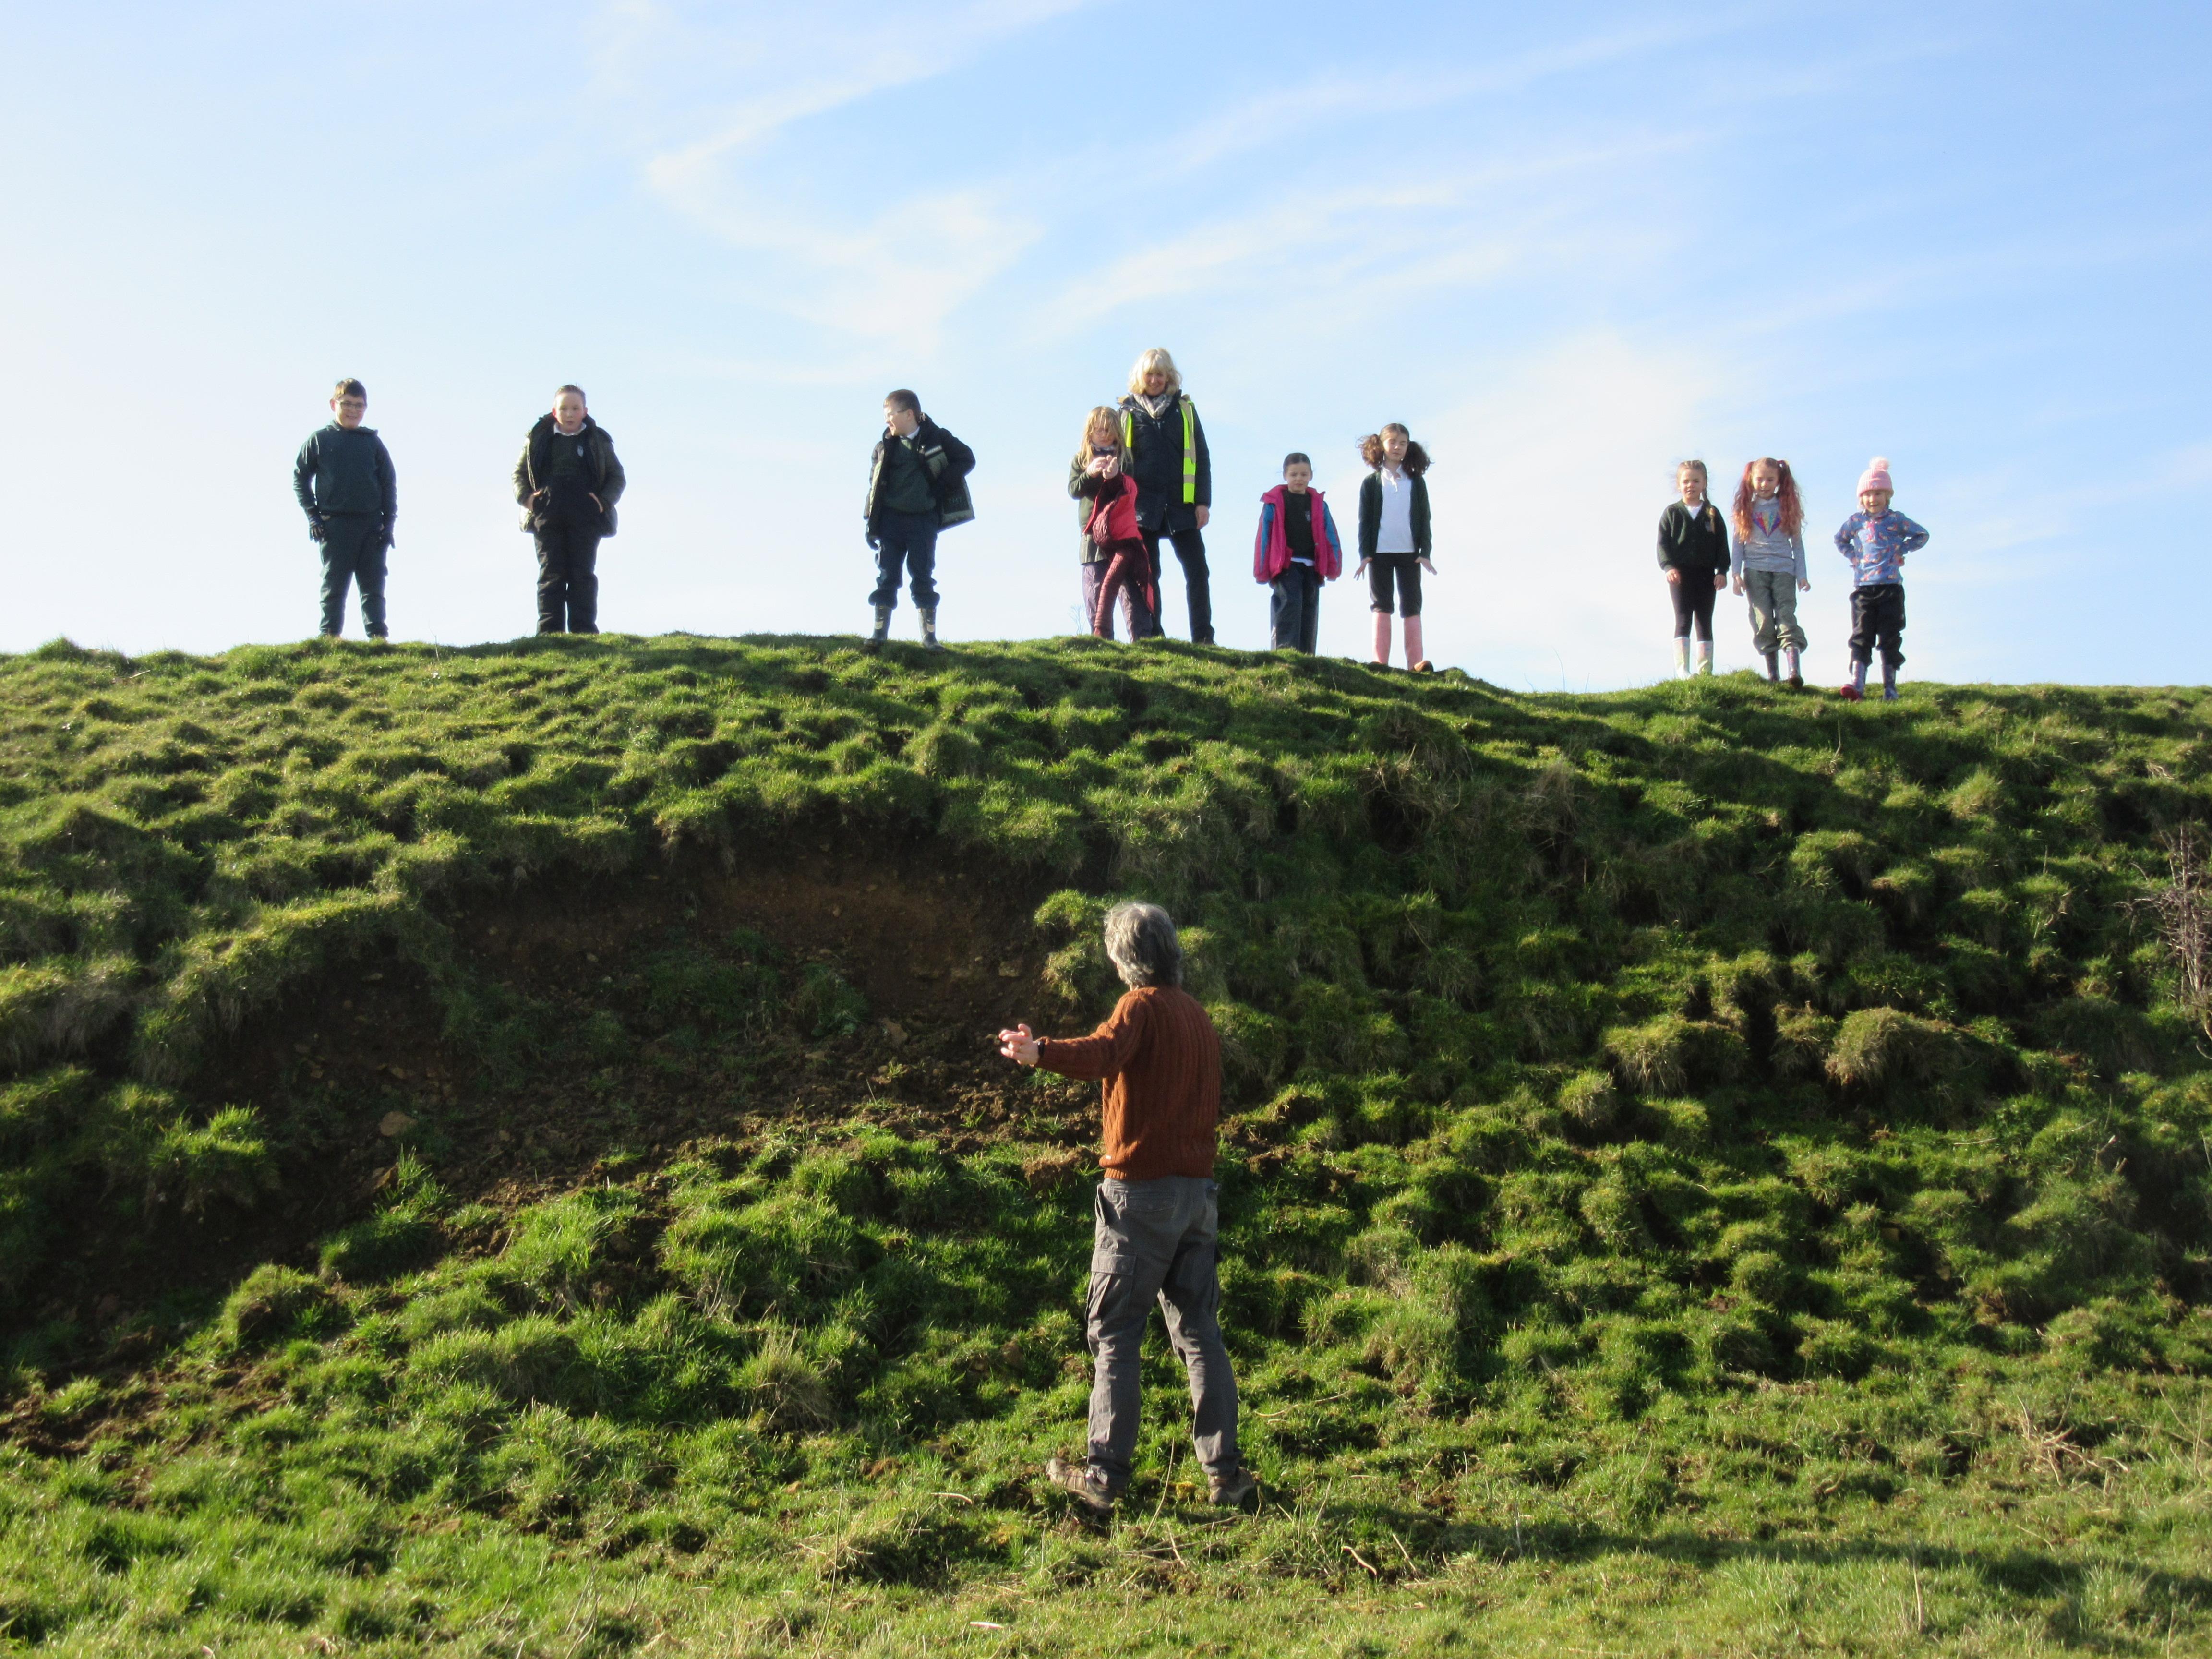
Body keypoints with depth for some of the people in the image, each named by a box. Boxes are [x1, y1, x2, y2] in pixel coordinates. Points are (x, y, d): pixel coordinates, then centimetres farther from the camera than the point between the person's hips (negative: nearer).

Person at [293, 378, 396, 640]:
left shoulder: (373, 443, 11)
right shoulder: (319, 439, 6)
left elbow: (389, 484, 12)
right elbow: (300, 478, 8)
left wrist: (388, 523, 2)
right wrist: (313, 516, -3)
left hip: (372, 525, 2)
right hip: (335, 525, -2)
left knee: (373, 588, 1)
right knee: (334, 587, -1)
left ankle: (378, 637, 2)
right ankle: (329, 638, 0)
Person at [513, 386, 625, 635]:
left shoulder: (598, 440, 12)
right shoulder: (538, 438, 13)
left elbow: (617, 477, 13)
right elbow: (520, 472, 17)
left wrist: (604, 500, -4)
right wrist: (526, 496, -2)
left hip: (585, 518, -1)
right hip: (547, 517, 1)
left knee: (583, 574, -4)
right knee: (551, 574, -4)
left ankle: (584, 631, -5)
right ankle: (550, 632, -7)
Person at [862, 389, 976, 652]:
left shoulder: (936, 438, 1)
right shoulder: (885, 447, 8)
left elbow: (967, 459, 4)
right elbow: (875, 487, 9)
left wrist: (942, 483, -6)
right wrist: (871, 524, 3)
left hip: (923, 520, -2)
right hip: (891, 519, 2)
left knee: (923, 578, 1)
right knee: (887, 576, 0)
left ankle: (929, 636, 5)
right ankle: (879, 634, 2)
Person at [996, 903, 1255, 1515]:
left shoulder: (1144, 1006, -8)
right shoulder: (1199, 1015, 16)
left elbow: (1103, 1053, -30)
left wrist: (1038, 1051, -47)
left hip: (1141, 1188, -7)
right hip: (1198, 1189, 7)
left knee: (1114, 1332, -1)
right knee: (1199, 1332, 10)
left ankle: (1105, 1475, -1)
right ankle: (1225, 1471, 7)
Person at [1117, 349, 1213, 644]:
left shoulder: (1185, 409, 12)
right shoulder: (1128, 411, 10)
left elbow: (1200, 456, 10)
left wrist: (1203, 501, 1)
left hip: (1182, 504, 1)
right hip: (1143, 505, 0)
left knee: (1197, 571, -6)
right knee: (1147, 574, 1)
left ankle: (1203, 639, -5)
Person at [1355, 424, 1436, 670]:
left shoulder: (1416, 481, 9)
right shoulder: (1372, 482, 6)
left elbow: (1424, 518, 7)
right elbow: (1365, 520, 3)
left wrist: (1425, 552, -2)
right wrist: (1365, 554, -6)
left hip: (1410, 552, 1)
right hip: (1380, 552, -1)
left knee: (1412, 606, -2)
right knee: (1381, 606, -2)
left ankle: (1416, 663, -7)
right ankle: (1380, 661, -7)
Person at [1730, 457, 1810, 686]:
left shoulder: (1787, 507, 10)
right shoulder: (1746, 509, 10)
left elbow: (1797, 542, 12)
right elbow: (1738, 542, 10)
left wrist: (1802, 576, 7)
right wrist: (1737, 574, 0)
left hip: (1784, 570, -1)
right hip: (1755, 570, 1)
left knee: (1786, 616, -13)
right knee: (1763, 620, -4)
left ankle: (1795, 669, -26)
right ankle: (1772, 674, -1)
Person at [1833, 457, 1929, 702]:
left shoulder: (1896, 520, 3)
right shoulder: (1855, 521, 8)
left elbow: (1922, 536, 14)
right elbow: (1840, 540, 26)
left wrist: (1901, 550, 3)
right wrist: (1853, 555, 10)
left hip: (1891, 587, -1)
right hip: (1863, 587, 1)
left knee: (1890, 639, 1)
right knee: (1861, 636, -7)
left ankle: (1890, 688, 5)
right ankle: (1857, 684, -15)